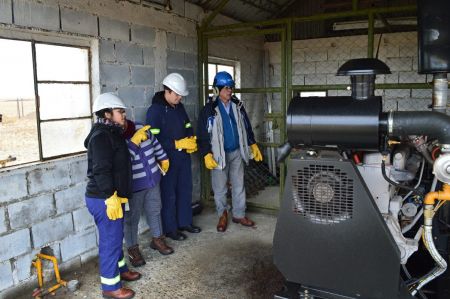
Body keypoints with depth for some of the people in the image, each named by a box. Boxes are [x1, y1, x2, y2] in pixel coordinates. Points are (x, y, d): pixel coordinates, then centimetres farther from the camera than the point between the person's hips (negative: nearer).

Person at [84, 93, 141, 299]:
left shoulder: (110, 133, 13)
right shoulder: (101, 136, -18)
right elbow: (101, 170, -25)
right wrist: (110, 196, -27)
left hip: (113, 196, 10)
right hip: (104, 199, -10)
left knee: (116, 237, 22)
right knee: (110, 240, 0)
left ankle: (120, 269, 40)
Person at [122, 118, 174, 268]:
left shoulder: (141, 128, -3)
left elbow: (155, 142, 14)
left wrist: (163, 159, 22)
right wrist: (134, 141, -34)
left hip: (152, 180, 6)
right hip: (133, 187, -5)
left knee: (154, 210, 19)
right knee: (132, 217, 8)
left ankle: (157, 239, 39)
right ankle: (132, 248, 26)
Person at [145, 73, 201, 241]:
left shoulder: (179, 107, 7)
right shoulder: (155, 110, -15)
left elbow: (188, 127, 15)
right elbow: (154, 138, -21)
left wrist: (192, 140, -6)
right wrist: (177, 144, -23)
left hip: (184, 157, 7)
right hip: (167, 159, -7)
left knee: (185, 190, 16)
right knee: (169, 194, 4)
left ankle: (185, 222, 32)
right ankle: (170, 229, 20)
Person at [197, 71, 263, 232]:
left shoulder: (237, 106, 5)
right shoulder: (209, 109, -9)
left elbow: (246, 127, 14)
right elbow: (203, 135, -8)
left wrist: (253, 145, 11)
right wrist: (206, 154, -14)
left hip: (237, 152, 4)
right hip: (219, 154, -4)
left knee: (239, 185, 11)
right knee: (220, 188, 6)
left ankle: (239, 215, 26)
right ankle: (222, 215, 26)